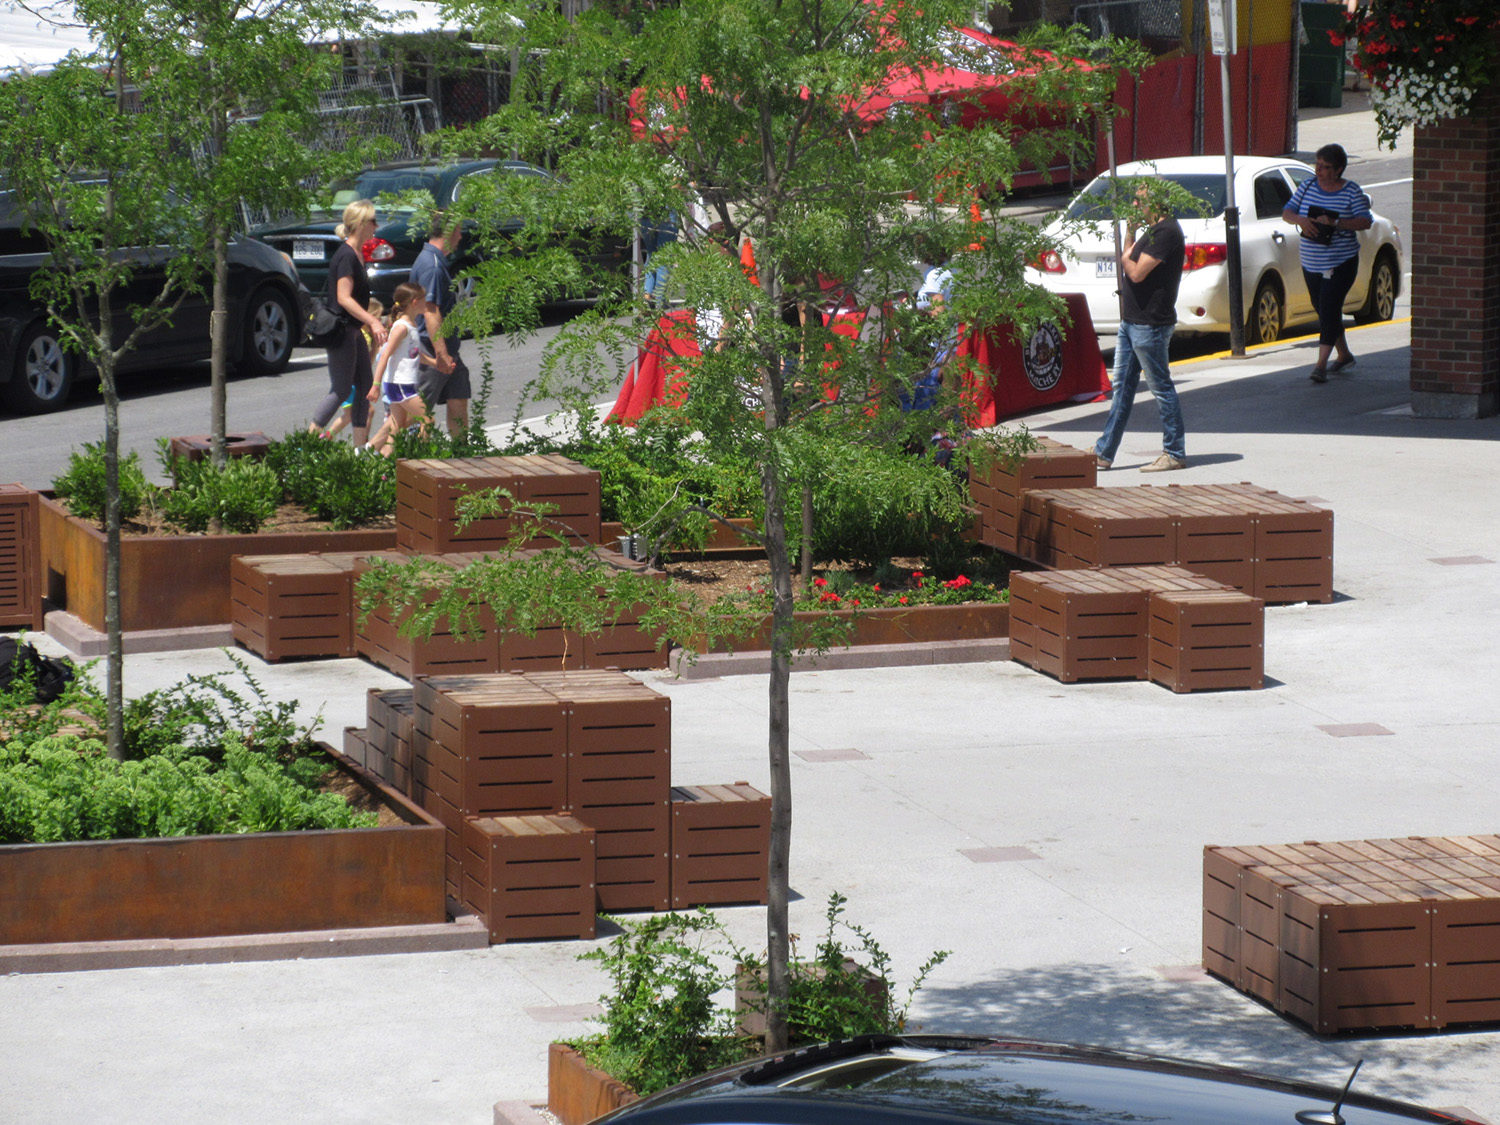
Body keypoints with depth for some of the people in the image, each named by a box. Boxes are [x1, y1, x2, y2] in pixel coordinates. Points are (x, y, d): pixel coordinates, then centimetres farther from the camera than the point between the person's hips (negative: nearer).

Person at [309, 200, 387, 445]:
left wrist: (371, 324, 26)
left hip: (352, 331, 10)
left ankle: (360, 446, 13)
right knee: (341, 390, -7)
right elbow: (344, 298, -23)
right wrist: (373, 322, -26)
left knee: (365, 385, 10)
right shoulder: (346, 256, -17)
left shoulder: (354, 254, 14)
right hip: (341, 331, -10)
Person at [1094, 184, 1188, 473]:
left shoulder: (1166, 232, -18)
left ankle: (1175, 454, 6)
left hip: (1150, 324, -11)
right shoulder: (1155, 230, 14)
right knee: (1122, 385, 12)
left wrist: (1126, 255, -5)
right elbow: (1132, 269, 14)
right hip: (1132, 320, 11)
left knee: (1161, 389, -2)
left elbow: (1136, 273, -23)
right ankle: (1104, 453, 17)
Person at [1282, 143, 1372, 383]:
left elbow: (1366, 222, -15)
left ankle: (1321, 365, -17)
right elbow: (1287, 212, 4)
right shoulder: (1308, 186, 4)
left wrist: (1336, 223, -28)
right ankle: (1344, 355, 34)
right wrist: (1300, 220, -20)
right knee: (1324, 311, 15)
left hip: (1341, 262, -6)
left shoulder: (1351, 191, -8)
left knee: (1329, 310, -14)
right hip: (1311, 263, 6)